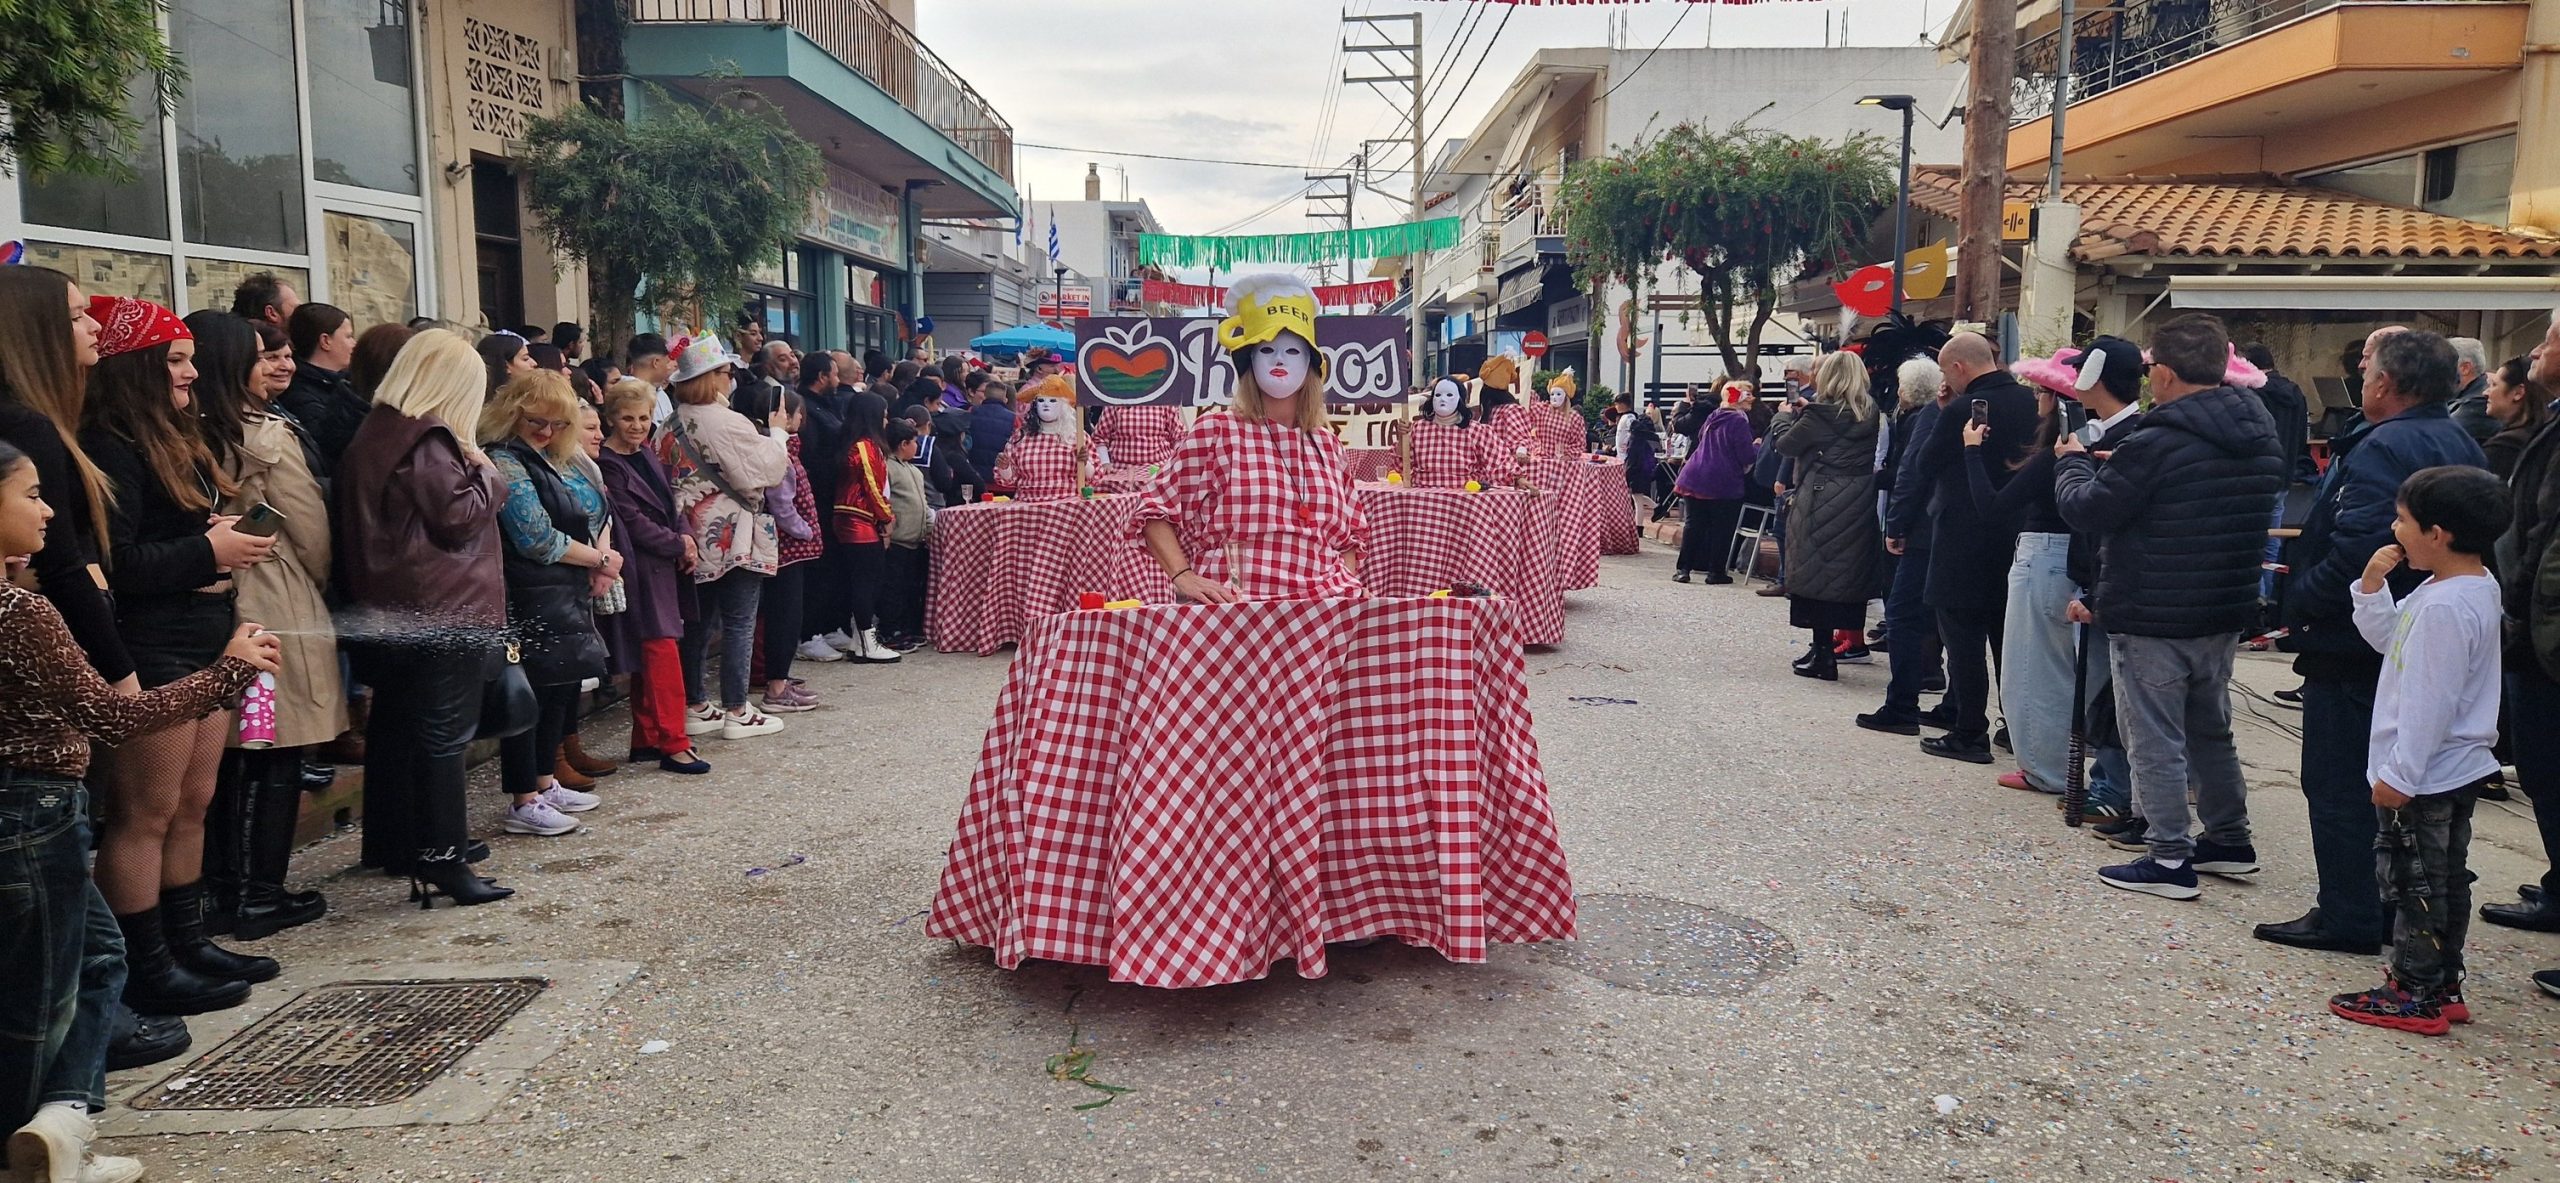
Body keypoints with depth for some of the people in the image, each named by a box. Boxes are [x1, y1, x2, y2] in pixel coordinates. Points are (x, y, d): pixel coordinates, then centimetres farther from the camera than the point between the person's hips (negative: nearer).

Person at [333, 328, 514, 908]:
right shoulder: (427, 442, -15)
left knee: (395, 726, 17)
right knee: (444, 735, -6)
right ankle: (442, 861, -6)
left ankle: (391, 844, 29)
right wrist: (485, 473, -3)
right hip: (443, 611, -10)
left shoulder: (372, 436, 13)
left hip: (391, 611, 10)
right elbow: (459, 518, -16)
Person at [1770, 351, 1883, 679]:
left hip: (1823, 506, -7)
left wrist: (1786, 415, 16)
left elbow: (1785, 444, -5)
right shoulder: (1870, 414, 7)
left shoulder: (1820, 414, -13)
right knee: (1848, 575, 12)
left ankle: (1823, 656, 0)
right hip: (1860, 504, 7)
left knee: (1818, 577, 0)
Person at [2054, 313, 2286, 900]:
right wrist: (2114, 469, 13)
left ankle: (2170, 859, 5)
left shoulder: (2157, 442, -21)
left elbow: (2086, 510, -16)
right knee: (2211, 729, 21)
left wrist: (2073, 462, 6)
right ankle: (2230, 839, 31)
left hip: (2152, 618, -8)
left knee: (2156, 740, 1)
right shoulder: (2259, 437, 7)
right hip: (2226, 612, 8)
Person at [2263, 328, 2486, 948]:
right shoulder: (2462, 444, 11)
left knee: (2338, 785, -1)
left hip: (2353, 645, -10)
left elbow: (2355, 552, -32)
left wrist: (2298, 601, -19)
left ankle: (2348, 917, 5)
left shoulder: (2383, 449, -21)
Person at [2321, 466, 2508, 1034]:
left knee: (2414, 881, 1)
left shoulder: (2445, 607, -25)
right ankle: (2443, 987, 28)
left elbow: (2429, 701, -25)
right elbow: (2389, 637, 15)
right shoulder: (2474, 589, 7)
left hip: (2424, 776, -10)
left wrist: (2399, 774, -20)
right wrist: (2372, 585, 1)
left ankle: (2415, 996, 10)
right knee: (2445, 880, 17)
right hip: (2456, 770, 10)